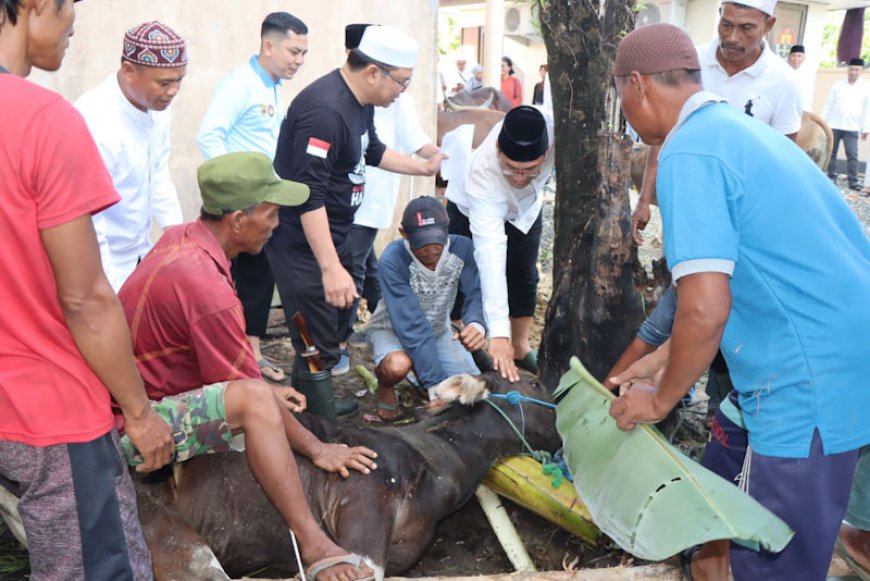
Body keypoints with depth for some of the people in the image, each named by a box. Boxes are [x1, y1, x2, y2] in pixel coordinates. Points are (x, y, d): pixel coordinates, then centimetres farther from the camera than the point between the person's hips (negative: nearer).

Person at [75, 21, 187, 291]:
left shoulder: (158, 106, -4)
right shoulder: (96, 123, -27)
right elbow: (87, 223, -24)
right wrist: (112, 292, -20)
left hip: (141, 253, 7)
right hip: (103, 266, -7)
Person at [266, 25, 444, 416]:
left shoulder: (360, 102, 6)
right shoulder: (325, 110, -26)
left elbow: (372, 151, 26)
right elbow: (309, 196, -31)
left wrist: (424, 168, 26)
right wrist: (331, 267, -35)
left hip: (332, 234, 11)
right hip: (303, 242, -11)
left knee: (338, 321, 22)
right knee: (318, 345, -7)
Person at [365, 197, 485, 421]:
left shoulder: (461, 248, -21)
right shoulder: (393, 260, -32)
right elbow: (412, 327, -34)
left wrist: (477, 325, -51)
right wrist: (437, 384, -37)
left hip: (438, 330, 4)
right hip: (392, 329, -4)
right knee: (397, 366, -39)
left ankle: (419, 376, 19)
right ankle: (385, 388, 0)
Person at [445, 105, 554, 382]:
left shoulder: (554, 132, -42)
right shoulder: (481, 173, -48)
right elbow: (490, 250, -54)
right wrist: (498, 332, -58)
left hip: (525, 207, 4)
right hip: (471, 207, -3)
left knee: (524, 277, 7)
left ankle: (521, 346, 23)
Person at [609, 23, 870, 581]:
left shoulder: (689, 152, -17)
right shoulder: (737, 129, 14)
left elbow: (704, 311, -24)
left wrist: (661, 400, -5)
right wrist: (660, 364, 23)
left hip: (812, 384, -10)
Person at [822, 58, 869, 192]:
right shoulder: (837, 86, 4)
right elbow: (828, 105, 6)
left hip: (852, 128, -1)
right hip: (833, 125, 1)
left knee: (852, 155, -5)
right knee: (831, 153, 6)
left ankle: (853, 181, 0)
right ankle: (831, 178, 17)